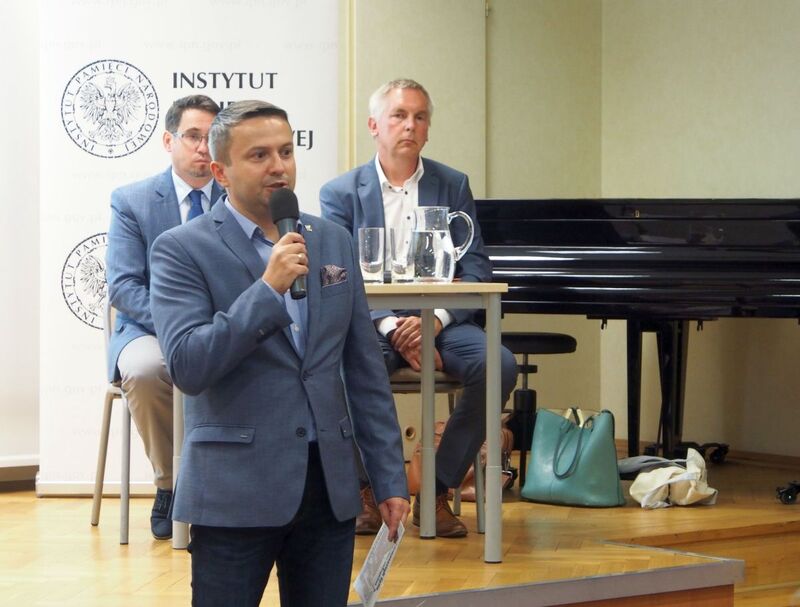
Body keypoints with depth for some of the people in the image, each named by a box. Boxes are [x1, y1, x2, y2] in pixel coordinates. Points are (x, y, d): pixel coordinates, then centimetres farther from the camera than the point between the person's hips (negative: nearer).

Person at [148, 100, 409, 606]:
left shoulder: (334, 241, 11)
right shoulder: (182, 250, -4)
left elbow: (366, 370, 12)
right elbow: (187, 366, -15)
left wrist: (390, 478, 8)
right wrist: (267, 288, -20)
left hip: (331, 485, 4)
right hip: (236, 490, -4)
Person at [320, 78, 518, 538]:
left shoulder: (453, 186, 11)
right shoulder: (341, 193, 7)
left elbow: (477, 267, 4)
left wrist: (433, 320, -15)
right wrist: (392, 329, -18)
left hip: (441, 319, 2)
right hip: (371, 322, -2)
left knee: (499, 365, -29)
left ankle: (437, 492, -14)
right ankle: (368, 488, -13)